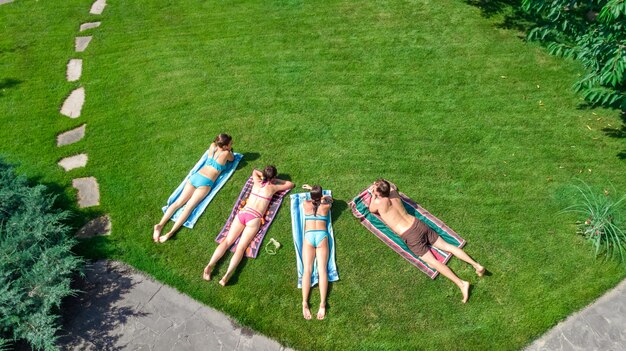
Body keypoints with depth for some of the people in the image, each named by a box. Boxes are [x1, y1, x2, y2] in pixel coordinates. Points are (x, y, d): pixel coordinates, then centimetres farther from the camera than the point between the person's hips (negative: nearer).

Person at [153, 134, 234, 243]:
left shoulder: (212, 146, 14)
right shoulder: (226, 153, -2)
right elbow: (232, 159, 22)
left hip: (195, 176, 6)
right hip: (205, 182, -6)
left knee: (178, 202, 1)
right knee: (189, 206, -13)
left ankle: (160, 224, -12)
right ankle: (171, 232, -25)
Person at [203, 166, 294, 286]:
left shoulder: (257, 182, 20)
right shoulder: (272, 187, 10)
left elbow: (255, 171, 44)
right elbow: (290, 184, 26)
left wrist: (264, 176, 38)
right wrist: (277, 180, 34)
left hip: (242, 213, 4)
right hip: (254, 218, -4)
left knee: (227, 241, 1)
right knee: (241, 247, -11)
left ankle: (210, 265, -17)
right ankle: (228, 274, -29)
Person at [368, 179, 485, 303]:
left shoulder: (380, 201, -12)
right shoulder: (393, 193, 7)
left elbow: (371, 210, 10)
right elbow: (393, 187, 34)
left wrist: (373, 196, 19)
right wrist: (378, 186, 29)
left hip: (410, 236, -7)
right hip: (419, 224, 7)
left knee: (433, 262, -8)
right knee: (447, 246, 10)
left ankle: (461, 284, -16)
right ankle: (476, 265, 3)